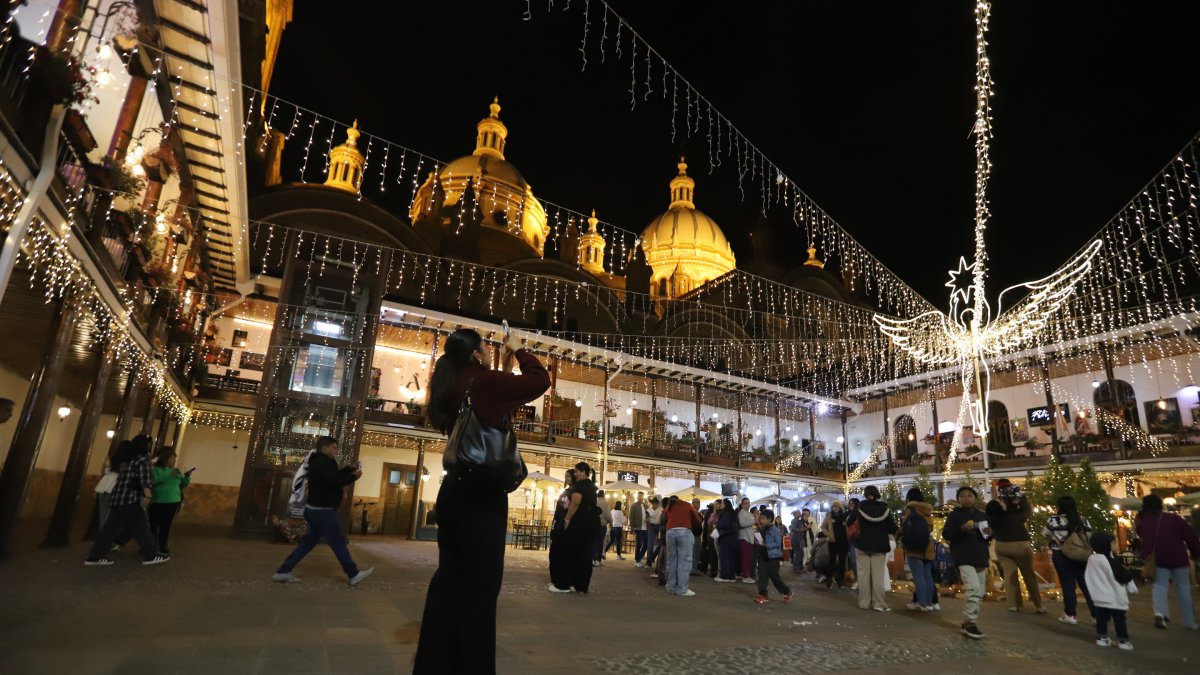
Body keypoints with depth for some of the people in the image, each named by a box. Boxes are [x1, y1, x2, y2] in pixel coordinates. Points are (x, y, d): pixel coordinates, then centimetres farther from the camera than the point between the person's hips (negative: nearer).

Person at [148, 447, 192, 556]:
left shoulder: (176, 471, 13)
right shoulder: (155, 468, -5)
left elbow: (183, 484, 14)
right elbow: (153, 480, -23)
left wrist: (187, 477, -3)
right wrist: (169, 476, -26)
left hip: (173, 502, 5)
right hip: (157, 502, -5)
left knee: (166, 525, 10)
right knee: (153, 525, -1)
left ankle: (163, 546, 16)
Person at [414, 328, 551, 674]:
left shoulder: (452, 386, 10)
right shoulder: (484, 381, -13)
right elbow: (540, 381, -10)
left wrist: (503, 362, 24)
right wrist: (518, 350, 4)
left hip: (455, 488, 9)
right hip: (481, 491, -9)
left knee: (449, 577, 14)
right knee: (480, 582, -1)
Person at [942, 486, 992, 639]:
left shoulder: (982, 515, 12)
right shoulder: (954, 515, -4)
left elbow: (988, 536, 21)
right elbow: (946, 535, -8)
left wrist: (989, 533, -3)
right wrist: (961, 529, -23)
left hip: (980, 558, 7)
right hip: (964, 558, -7)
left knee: (980, 592, 11)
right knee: (973, 588, -20)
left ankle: (966, 622, 22)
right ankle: (970, 623, -12)